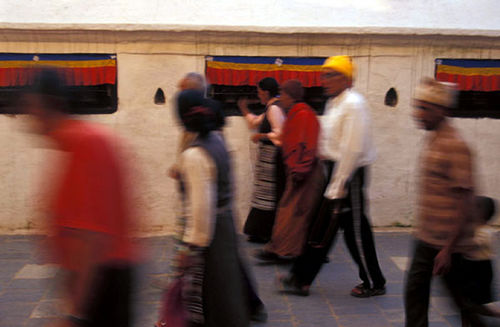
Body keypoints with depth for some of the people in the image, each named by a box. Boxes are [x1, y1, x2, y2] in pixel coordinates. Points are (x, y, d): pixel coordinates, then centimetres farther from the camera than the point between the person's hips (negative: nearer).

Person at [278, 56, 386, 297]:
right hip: (335, 170, 9)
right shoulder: (333, 103, 14)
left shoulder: (353, 105, -16)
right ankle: (301, 279, 16)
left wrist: (337, 187, -20)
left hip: (350, 173, -9)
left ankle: (374, 283, 18)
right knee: (322, 226, 11)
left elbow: (352, 150, -21)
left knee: (355, 228, 1)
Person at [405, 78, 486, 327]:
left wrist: (448, 249, -21)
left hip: (449, 243, -8)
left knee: (463, 300, 6)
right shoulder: (432, 139, 8)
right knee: (415, 291, 11)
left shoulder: (455, 146, -19)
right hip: (427, 238, 8)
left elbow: (465, 202, -21)